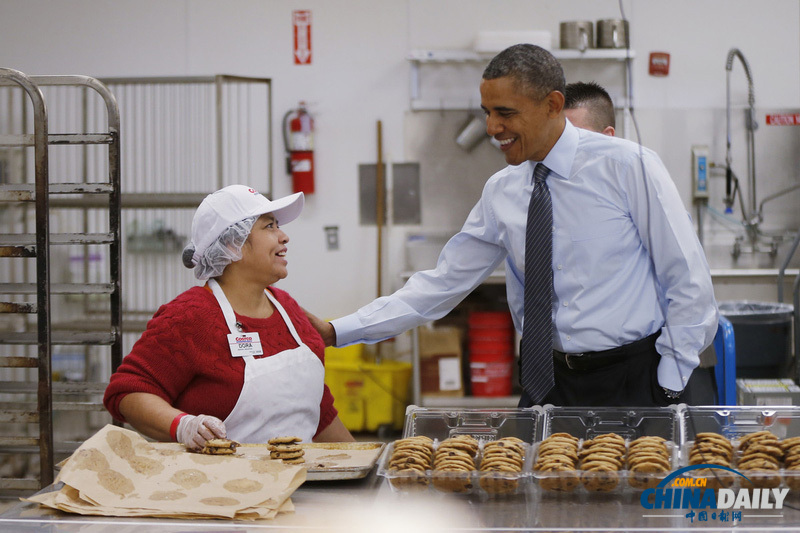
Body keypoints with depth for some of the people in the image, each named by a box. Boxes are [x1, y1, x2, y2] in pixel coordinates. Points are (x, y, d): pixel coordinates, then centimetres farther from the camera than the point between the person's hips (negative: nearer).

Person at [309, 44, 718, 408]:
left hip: (631, 383, -4)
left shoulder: (626, 166, -9)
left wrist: (669, 386, -9)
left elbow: (688, 279, -6)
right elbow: (443, 284, 9)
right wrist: (337, 332, 2)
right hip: (547, 385, 4)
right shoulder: (500, 194, 6)